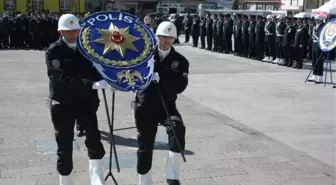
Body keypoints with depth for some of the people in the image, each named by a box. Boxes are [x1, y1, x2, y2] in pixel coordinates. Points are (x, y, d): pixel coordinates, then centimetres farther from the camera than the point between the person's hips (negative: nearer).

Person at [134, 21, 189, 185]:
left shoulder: (180, 61, 0)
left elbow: (180, 86, -13)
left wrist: (160, 78, -24)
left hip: (166, 106, -1)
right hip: (145, 107, 1)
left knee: (178, 128, -30)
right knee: (144, 147, 9)